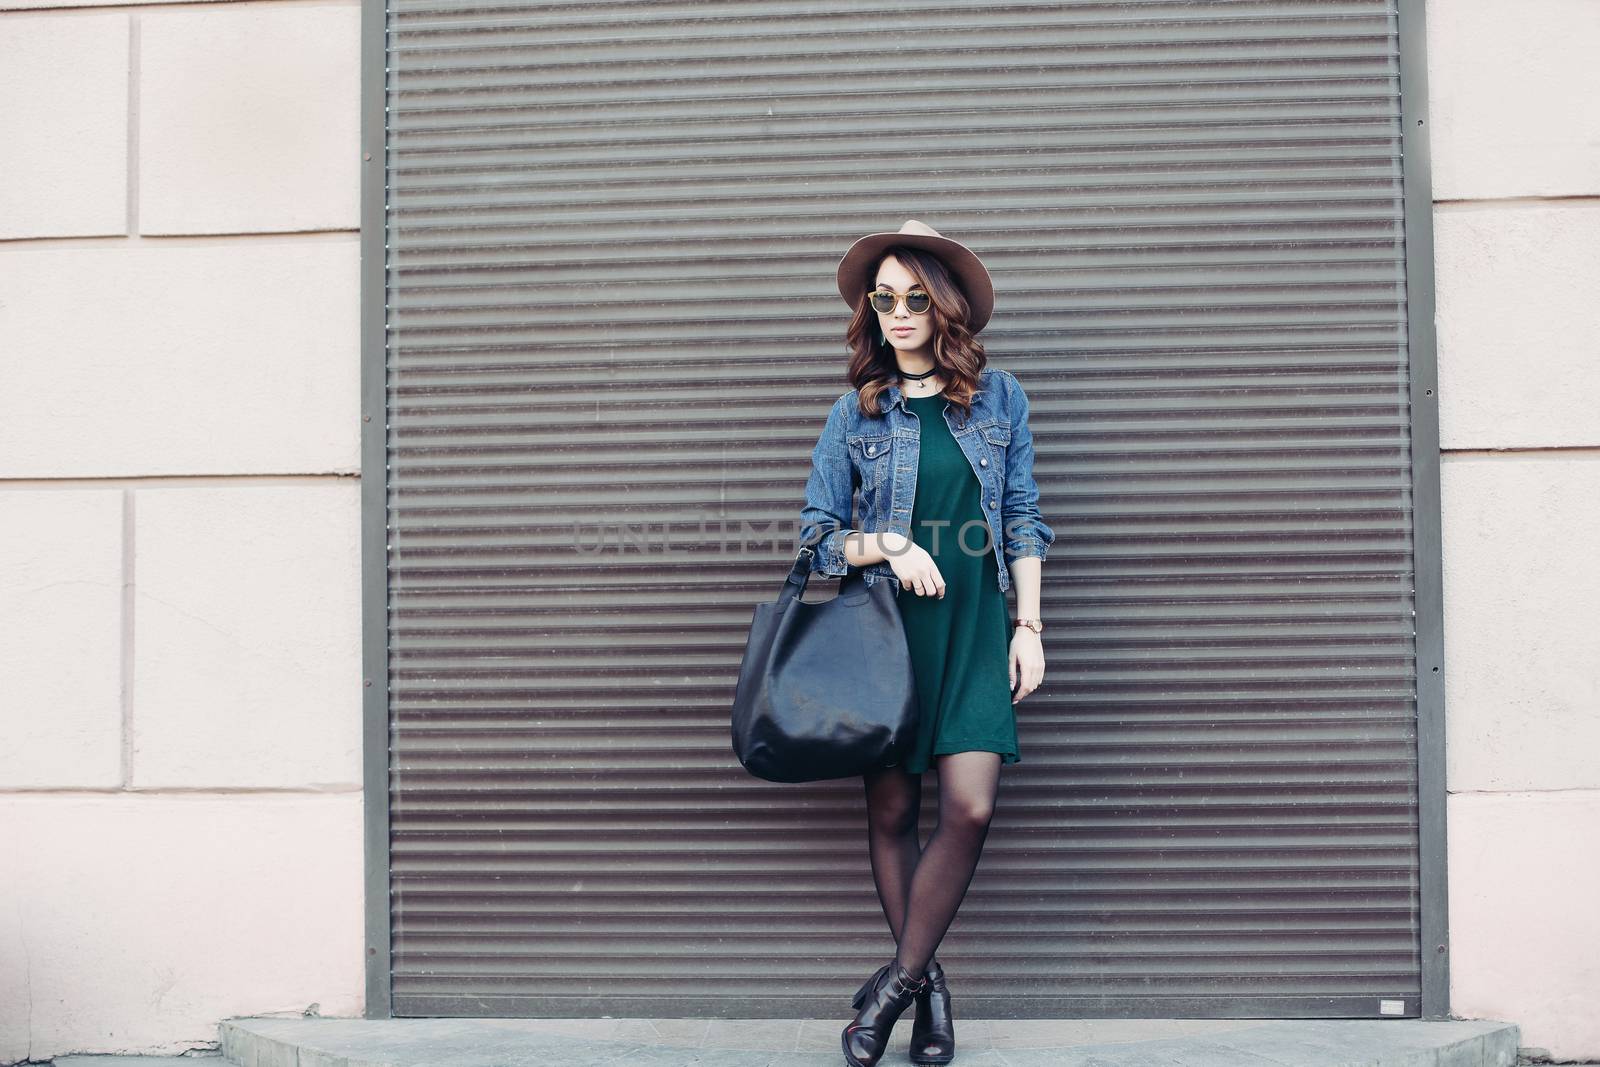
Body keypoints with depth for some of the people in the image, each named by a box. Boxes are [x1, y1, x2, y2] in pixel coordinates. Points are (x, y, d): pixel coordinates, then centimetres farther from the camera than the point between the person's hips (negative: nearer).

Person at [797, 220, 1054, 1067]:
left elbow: (1023, 522, 8)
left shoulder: (998, 398, 6)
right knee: (891, 813, 1)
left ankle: (897, 981, 0)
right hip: (885, 625, 0)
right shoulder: (858, 414, 5)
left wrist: (1029, 627, 2)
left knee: (969, 808, -13)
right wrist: (889, 546, -11)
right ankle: (929, 986, 15)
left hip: (975, 626, 0)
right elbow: (818, 534, 6)